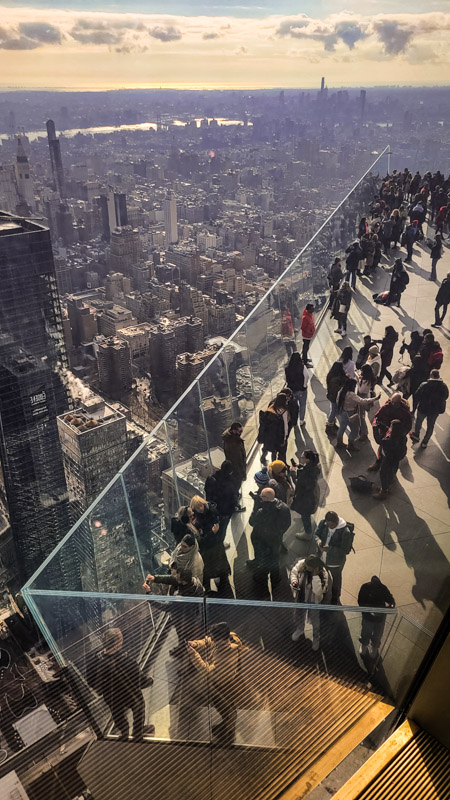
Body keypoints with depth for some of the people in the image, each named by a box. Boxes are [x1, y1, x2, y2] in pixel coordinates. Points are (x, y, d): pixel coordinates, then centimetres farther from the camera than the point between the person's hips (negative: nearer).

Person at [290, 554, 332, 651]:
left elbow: (319, 591, -40)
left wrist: (315, 576, -47)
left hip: (314, 601, -3)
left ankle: (316, 637, 53)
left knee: (315, 621, 21)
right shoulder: (301, 564, -26)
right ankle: (300, 629, 63)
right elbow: (293, 572, -6)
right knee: (299, 615, 30)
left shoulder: (324, 574, -35)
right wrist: (293, 581, -27)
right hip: (301, 597, 4)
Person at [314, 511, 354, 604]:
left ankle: (335, 598, 53)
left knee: (336, 579, 25)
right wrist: (318, 540, -29)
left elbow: (344, 550, -28)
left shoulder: (345, 532, -32)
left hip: (335, 562, -4)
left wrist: (329, 549, -39)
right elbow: (316, 534, -5)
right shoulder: (323, 524, -18)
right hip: (322, 558, 4)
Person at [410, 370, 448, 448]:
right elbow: (445, 397, 3)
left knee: (418, 422, 27)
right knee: (430, 426, 22)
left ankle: (416, 435, 48)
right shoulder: (444, 387, -13)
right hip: (435, 411, 2)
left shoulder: (424, 385, -22)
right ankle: (425, 442, 34)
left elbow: (416, 397, -15)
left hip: (423, 409, -2)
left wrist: (414, 408, -3)